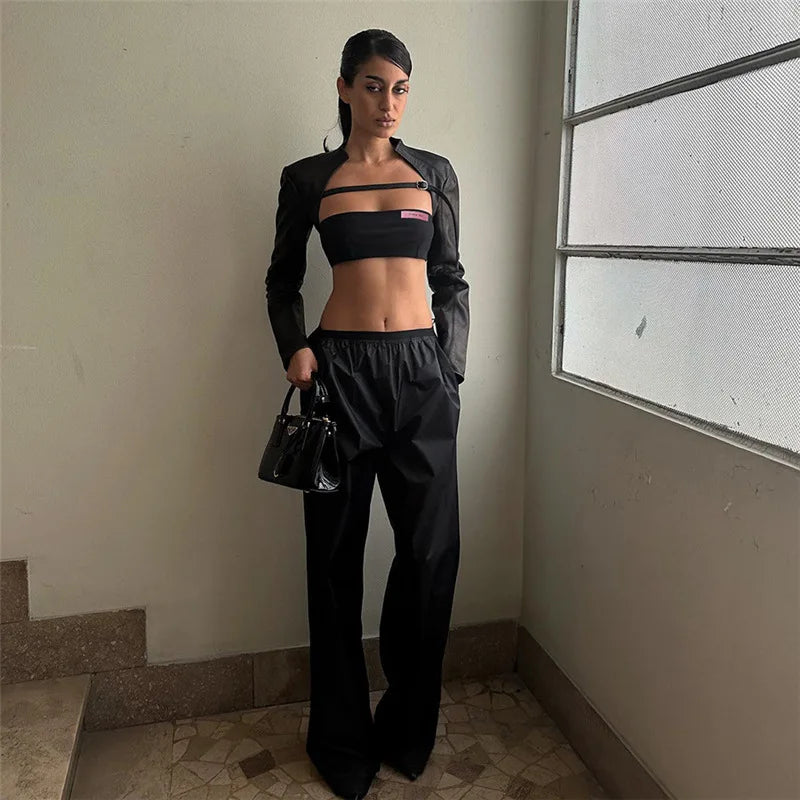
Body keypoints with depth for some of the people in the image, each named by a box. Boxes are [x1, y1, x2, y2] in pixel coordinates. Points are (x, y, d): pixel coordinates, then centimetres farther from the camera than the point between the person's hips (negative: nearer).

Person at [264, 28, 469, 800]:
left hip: (422, 369, 2)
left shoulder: (435, 173, 12)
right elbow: (283, 279, 14)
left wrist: (451, 366, 3)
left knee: (432, 550, 2)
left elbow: (451, 280, 13)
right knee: (337, 552, 5)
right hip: (341, 368, -1)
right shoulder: (307, 178, 8)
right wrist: (294, 349, -3)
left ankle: (407, 729, 26)